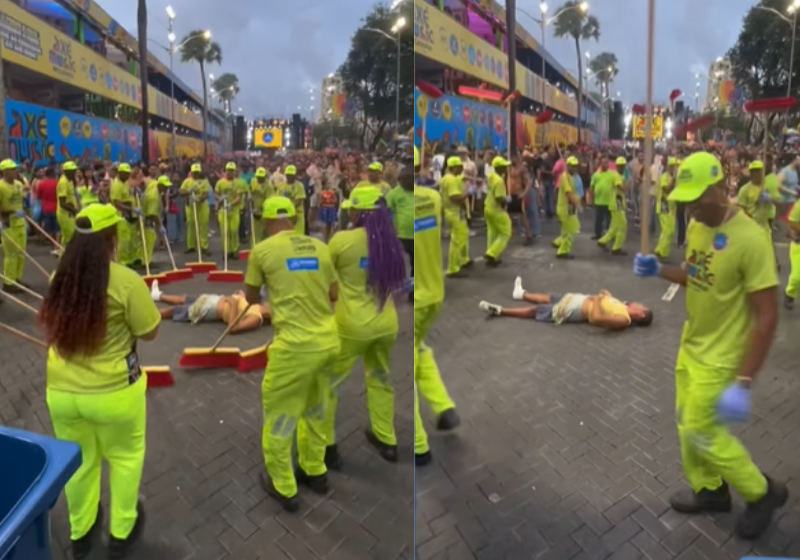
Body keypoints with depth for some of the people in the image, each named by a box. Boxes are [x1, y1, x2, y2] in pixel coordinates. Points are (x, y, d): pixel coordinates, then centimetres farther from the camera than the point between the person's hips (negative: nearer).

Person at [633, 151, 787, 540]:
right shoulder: (696, 226, -2)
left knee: (701, 432, 2)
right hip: (691, 344, 8)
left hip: (720, 356, -8)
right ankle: (709, 490, 40)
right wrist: (659, 271, -4)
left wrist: (743, 383, -27)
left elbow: (767, 317, -25)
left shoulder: (750, 239, -27)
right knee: (688, 425, 18)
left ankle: (763, 492, 26)